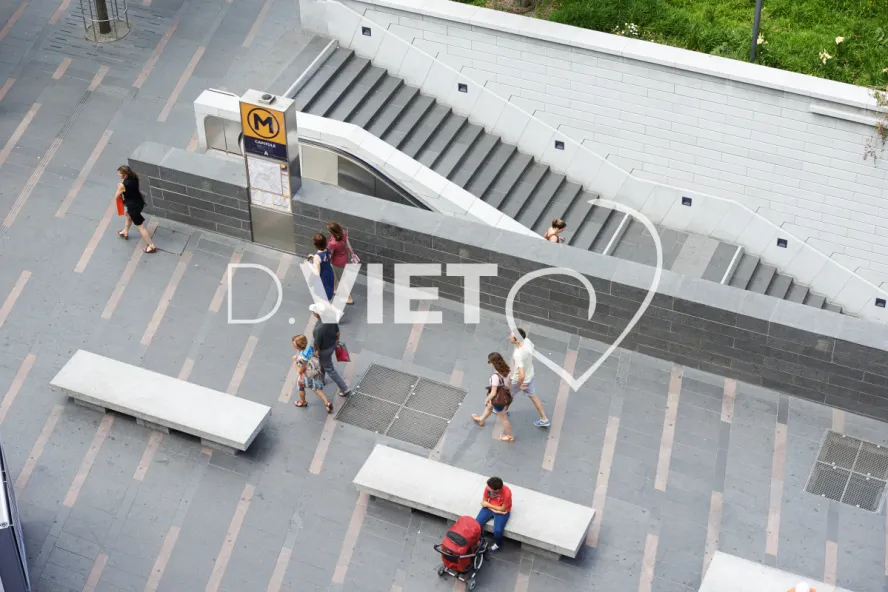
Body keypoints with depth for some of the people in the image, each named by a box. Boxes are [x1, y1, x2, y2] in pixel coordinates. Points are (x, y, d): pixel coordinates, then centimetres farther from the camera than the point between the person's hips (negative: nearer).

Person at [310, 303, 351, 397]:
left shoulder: (319, 329, -43)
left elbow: (316, 343, -25)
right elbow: (337, 330, -3)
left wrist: (315, 350, -4)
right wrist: (337, 339, 16)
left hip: (324, 350, -8)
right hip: (333, 344, 8)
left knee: (329, 369, 15)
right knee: (323, 363, 34)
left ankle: (344, 389, 25)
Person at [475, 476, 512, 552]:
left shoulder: (507, 493, -32)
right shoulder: (488, 488, -21)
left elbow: (503, 509, -20)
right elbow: (484, 501, -5)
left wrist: (488, 505, -16)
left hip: (502, 512, -4)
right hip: (490, 508, 4)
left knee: (497, 531, -21)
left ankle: (498, 544, 14)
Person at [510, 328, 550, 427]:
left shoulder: (518, 355, -43)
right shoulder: (527, 341, -20)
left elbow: (522, 375, -45)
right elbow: (533, 348, 6)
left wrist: (519, 385, -23)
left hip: (520, 380, -7)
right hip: (530, 376, 7)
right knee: (533, 396, 26)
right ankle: (544, 419, 36)